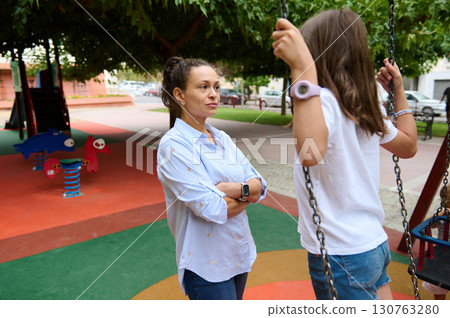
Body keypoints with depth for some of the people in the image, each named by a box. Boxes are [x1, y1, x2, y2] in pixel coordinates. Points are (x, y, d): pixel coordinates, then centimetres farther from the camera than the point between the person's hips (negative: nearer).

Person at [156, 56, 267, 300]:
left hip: (239, 255, 8)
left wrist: (233, 189, -20)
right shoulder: (174, 145, -19)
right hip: (207, 265, -7)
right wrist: (247, 193, -8)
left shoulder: (221, 138, 5)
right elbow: (213, 209, -24)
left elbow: (259, 185, -1)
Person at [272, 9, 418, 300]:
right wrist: (399, 91, 21)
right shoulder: (368, 105, 4)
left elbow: (310, 153, -41)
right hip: (375, 243, 8)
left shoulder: (324, 100, -19)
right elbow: (409, 146, 19)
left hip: (341, 255, -7)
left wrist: (303, 67, -38)